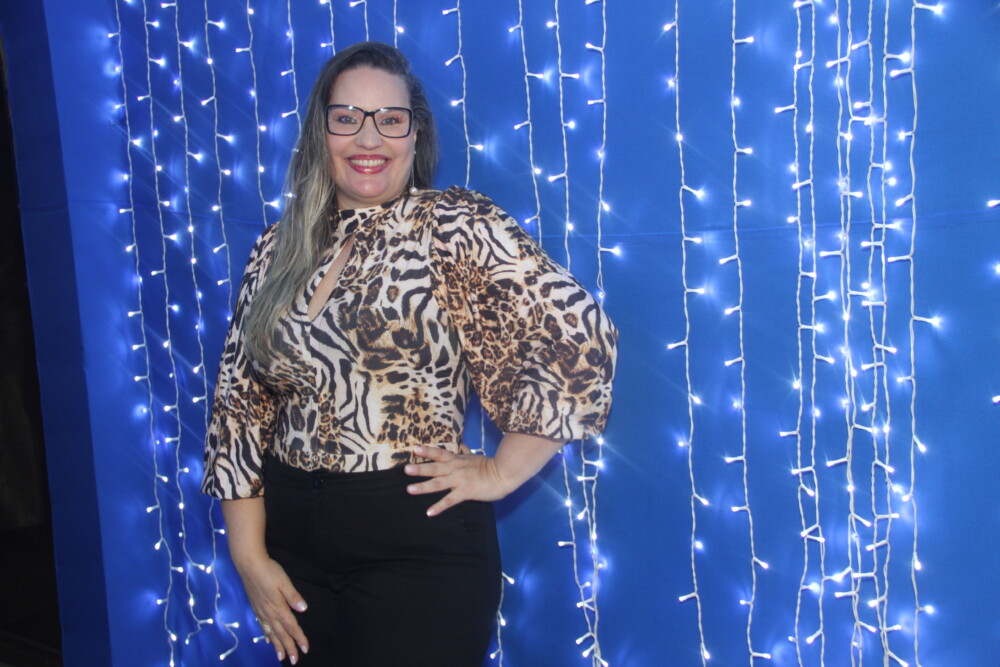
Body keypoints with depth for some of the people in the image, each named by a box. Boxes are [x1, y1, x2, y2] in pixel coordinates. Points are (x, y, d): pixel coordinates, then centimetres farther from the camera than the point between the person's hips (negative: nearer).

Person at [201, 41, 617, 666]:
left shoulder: (457, 229, -8)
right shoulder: (280, 250, 5)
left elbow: (580, 338, -16)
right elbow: (240, 401, 6)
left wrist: (503, 471, -11)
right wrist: (250, 555, 2)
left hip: (421, 546, -4)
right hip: (293, 541, 5)